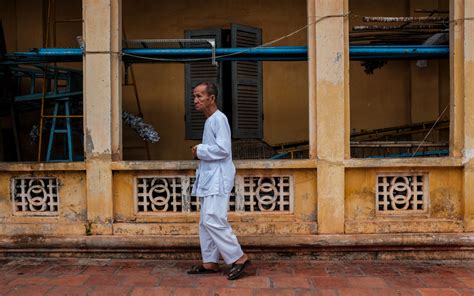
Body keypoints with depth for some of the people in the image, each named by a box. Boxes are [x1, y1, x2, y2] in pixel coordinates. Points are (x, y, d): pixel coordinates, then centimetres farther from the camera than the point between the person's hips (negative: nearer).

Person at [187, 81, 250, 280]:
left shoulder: (219, 119, -12)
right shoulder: (209, 120, 18)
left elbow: (223, 149, -22)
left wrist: (199, 150, -11)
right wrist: (200, 153, 8)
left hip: (218, 179, -10)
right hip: (208, 179, 10)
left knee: (213, 220, -14)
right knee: (205, 222, 10)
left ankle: (238, 258, -5)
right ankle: (210, 262, 17)